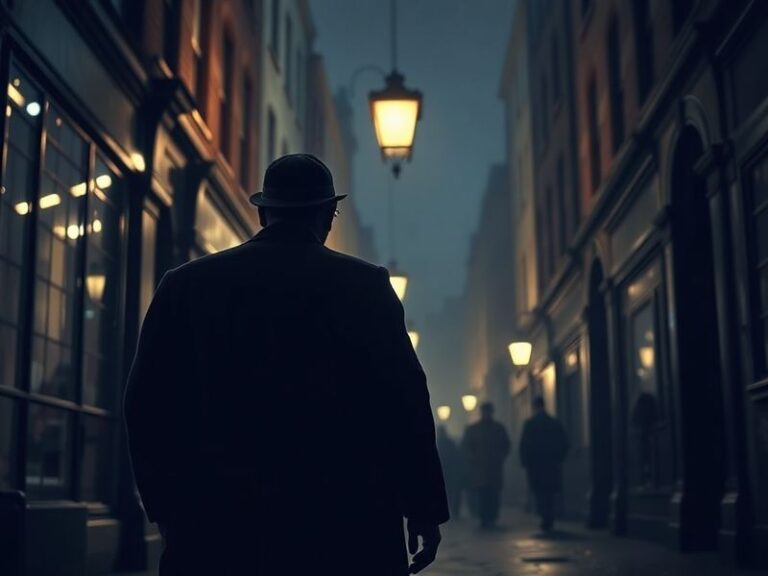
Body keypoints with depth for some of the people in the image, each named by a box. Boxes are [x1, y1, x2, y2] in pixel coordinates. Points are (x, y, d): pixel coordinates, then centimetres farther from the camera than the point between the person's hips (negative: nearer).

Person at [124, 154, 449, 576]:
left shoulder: (186, 284, 5)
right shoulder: (364, 286, -2)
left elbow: (148, 405, 6)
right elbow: (403, 404, -5)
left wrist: (167, 509, 16)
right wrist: (423, 512, 3)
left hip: (217, 527, 2)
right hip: (343, 529, -2)